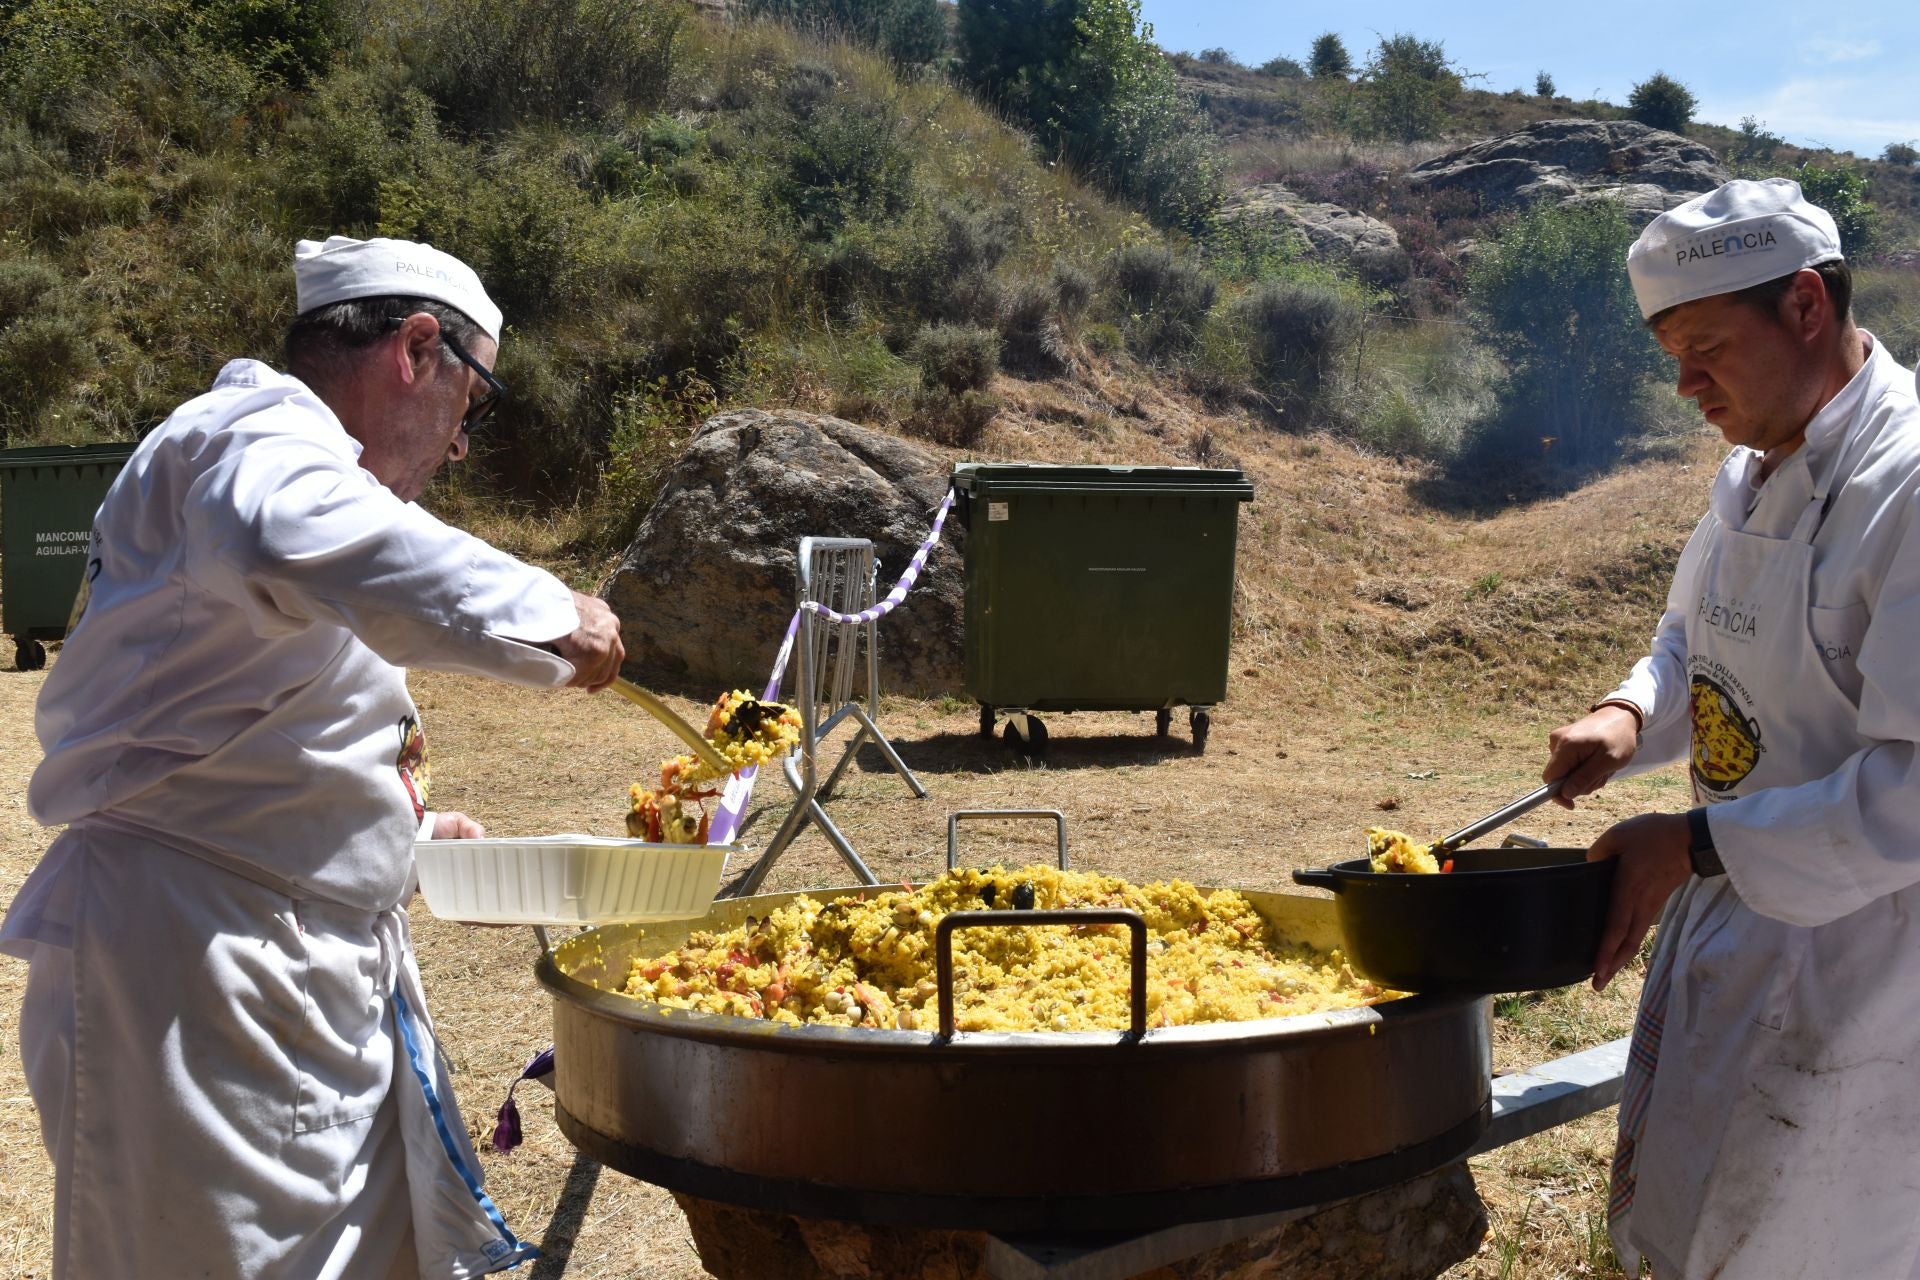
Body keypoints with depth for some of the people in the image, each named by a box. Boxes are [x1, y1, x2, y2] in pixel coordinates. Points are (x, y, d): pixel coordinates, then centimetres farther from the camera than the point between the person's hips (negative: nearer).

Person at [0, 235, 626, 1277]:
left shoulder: (275, 447, 23)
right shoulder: (255, 430, -10)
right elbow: (289, 537, -38)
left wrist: (394, 833, 23)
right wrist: (545, 618, -31)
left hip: (316, 975, 10)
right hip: (189, 968, -10)